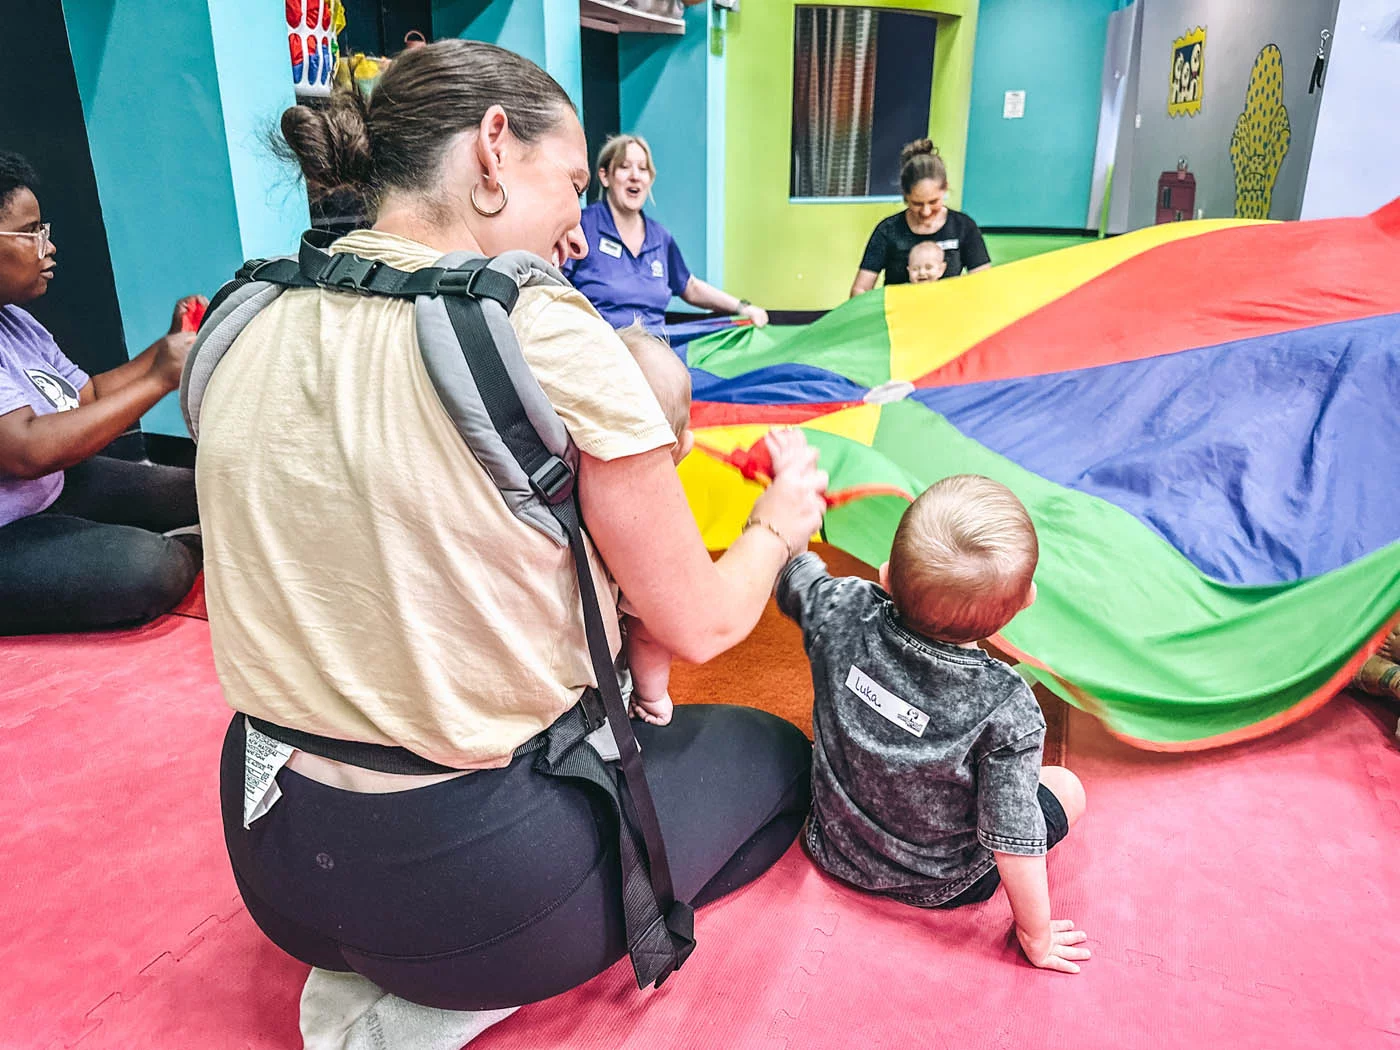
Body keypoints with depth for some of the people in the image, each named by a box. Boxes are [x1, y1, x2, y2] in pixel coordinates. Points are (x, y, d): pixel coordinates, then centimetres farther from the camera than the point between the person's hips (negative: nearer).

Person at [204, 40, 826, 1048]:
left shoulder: (250, 326, -1)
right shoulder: (542, 332, -22)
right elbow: (698, 626, -13)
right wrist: (779, 523, 8)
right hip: (473, 876, -7)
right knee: (776, 752, 18)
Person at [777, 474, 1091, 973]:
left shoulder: (844, 615, -28)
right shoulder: (1007, 710, -35)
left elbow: (790, 572, -6)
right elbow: (1015, 843, -24)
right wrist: (1036, 937, -5)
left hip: (835, 847, 4)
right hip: (937, 884, -3)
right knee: (1067, 787, 15)